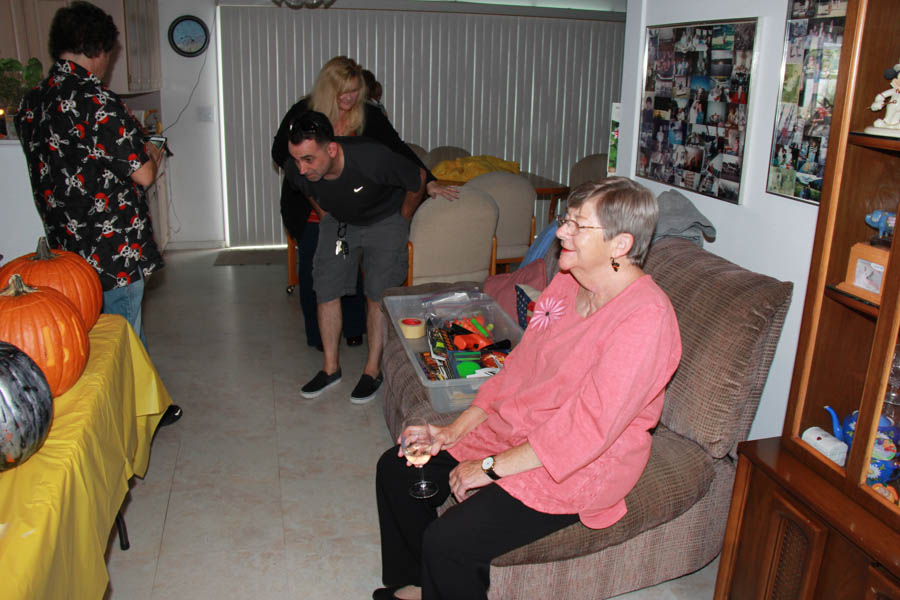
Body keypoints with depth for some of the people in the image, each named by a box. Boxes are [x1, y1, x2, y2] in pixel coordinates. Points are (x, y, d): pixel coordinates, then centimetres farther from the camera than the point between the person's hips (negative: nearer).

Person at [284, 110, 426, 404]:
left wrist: (402, 221, -6)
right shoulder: (295, 170, -26)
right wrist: (326, 219, 8)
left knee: (378, 294, -7)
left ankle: (373, 370, 8)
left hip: (385, 220, -3)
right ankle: (331, 367, 14)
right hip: (338, 221, 4)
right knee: (326, 289, -2)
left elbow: (418, 179, -19)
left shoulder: (372, 158, -40)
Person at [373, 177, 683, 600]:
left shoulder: (645, 319, -25)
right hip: (512, 429, 9)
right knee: (396, 469, 8)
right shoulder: (568, 281, 2)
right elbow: (519, 366, 8)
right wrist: (456, 429, 1)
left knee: (446, 541, -22)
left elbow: (588, 427, -27)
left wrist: (491, 467, -20)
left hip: (576, 468, -8)